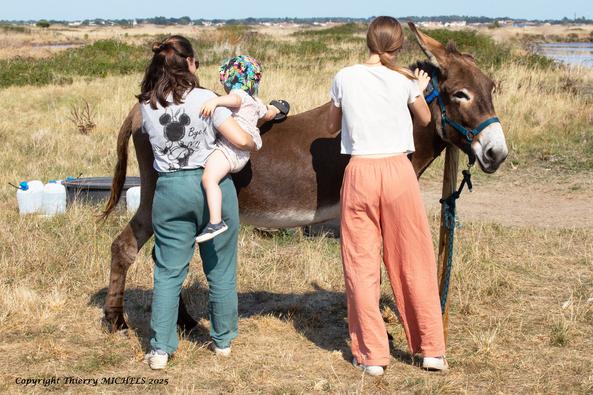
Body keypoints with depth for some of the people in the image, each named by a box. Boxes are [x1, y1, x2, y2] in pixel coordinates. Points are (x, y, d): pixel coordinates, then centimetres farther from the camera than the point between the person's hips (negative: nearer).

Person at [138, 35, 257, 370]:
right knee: (220, 269, 13)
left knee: (168, 272, 8)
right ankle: (223, 341, 25)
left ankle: (160, 349, 5)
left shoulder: (147, 106, -1)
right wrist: (255, 144, 8)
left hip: (170, 190, 2)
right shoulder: (204, 98, -11)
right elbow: (241, 140, -15)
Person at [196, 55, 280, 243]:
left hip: (229, 147, -11)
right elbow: (268, 115, 44)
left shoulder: (239, 93, 0)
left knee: (209, 178, -26)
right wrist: (273, 109, 68)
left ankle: (215, 222, -39)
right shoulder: (255, 102, 26)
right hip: (242, 153, 11)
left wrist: (215, 100, -43)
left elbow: (234, 100, -26)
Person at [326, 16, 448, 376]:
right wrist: (421, 89, 34)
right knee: (414, 262, 10)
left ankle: (372, 355, 9)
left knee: (361, 265, 7)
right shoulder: (405, 81, -1)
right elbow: (425, 119, 17)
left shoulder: (344, 78, 0)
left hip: (360, 173, 0)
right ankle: (433, 349, 17)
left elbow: (332, 127, 12)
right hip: (398, 171, 0)